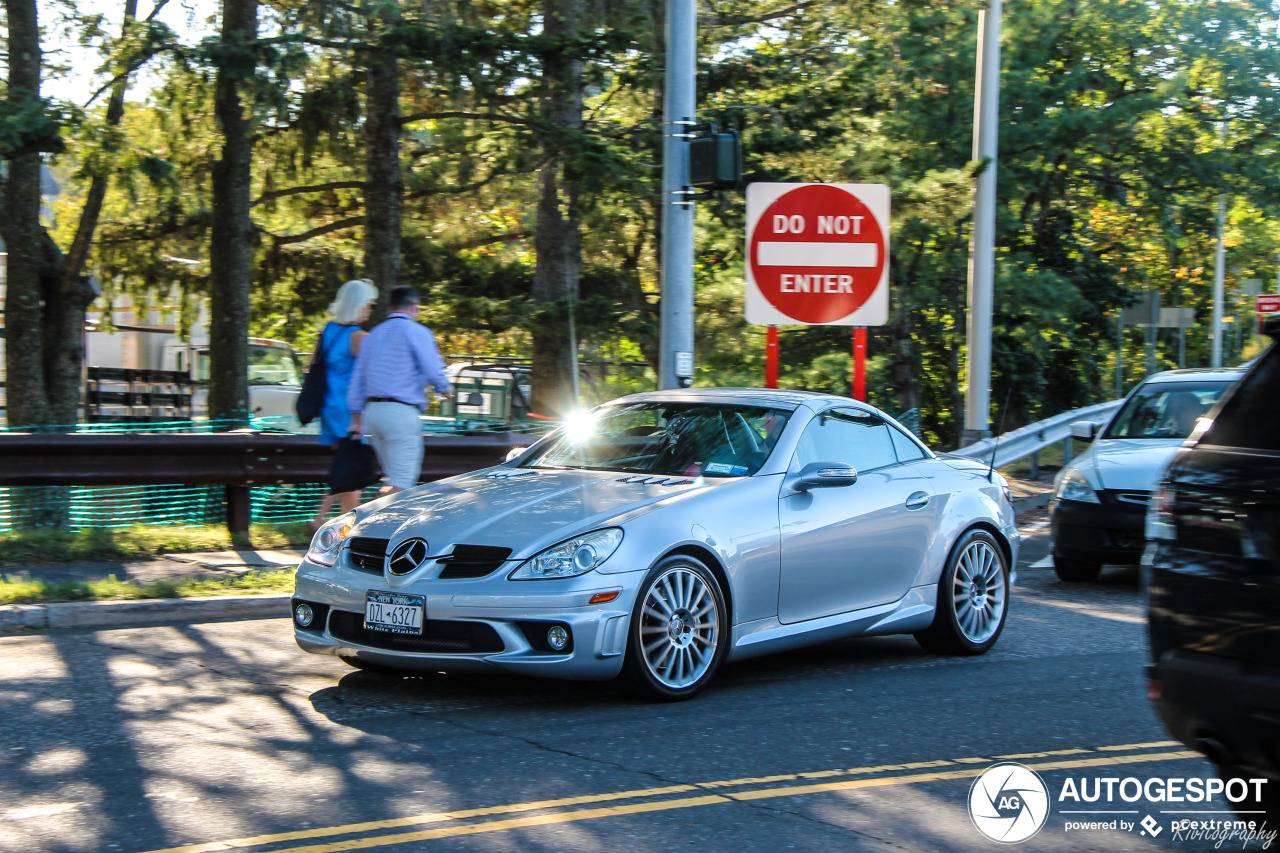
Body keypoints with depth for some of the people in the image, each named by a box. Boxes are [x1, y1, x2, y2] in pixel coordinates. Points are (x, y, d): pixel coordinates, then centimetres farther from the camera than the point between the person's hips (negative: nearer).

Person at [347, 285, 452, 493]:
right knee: (401, 483, -8)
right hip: (402, 412, -8)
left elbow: (357, 380, 18)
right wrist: (445, 389, 12)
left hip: (372, 410, 8)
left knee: (395, 477, 16)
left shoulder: (373, 334, 17)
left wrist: (357, 419, 22)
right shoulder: (417, 332, -5)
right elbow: (434, 372, -10)